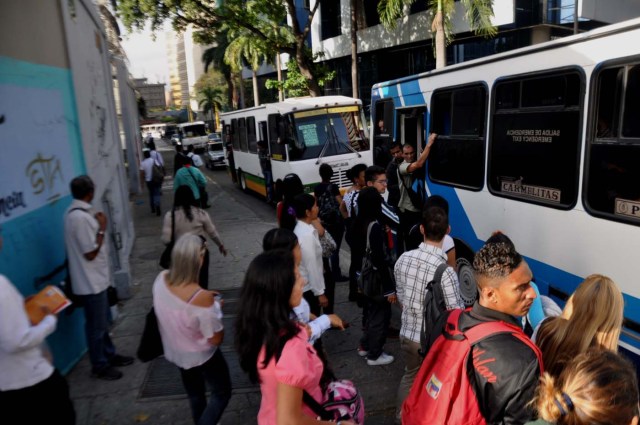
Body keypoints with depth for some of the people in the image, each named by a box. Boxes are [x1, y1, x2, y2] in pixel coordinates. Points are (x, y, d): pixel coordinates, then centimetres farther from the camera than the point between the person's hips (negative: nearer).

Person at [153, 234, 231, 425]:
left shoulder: (161, 279, -19)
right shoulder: (202, 298, -37)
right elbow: (216, 339, -24)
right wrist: (216, 308, -11)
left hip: (175, 352, 7)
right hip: (201, 355, -6)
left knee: (194, 393, 31)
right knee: (222, 392, 21)